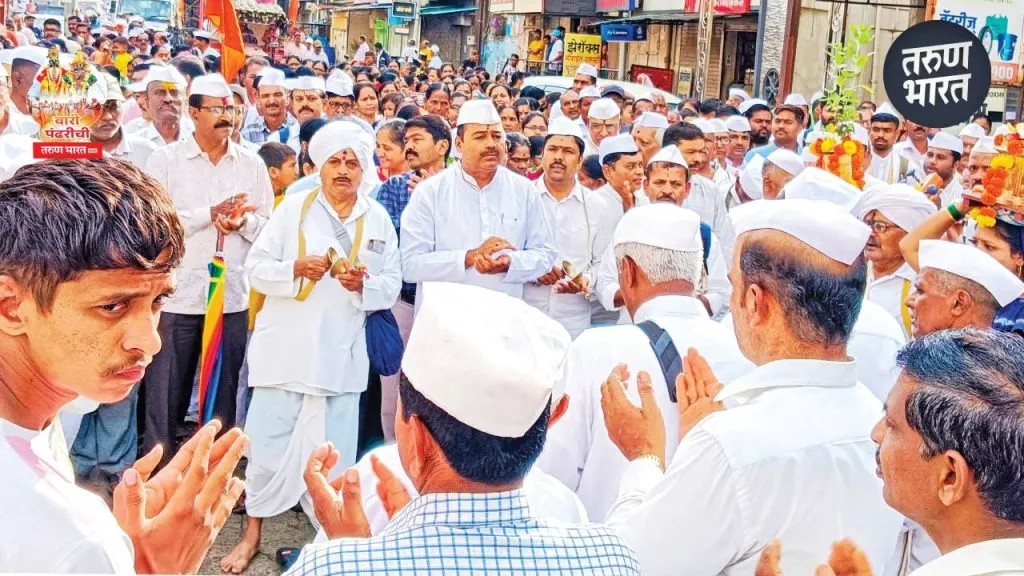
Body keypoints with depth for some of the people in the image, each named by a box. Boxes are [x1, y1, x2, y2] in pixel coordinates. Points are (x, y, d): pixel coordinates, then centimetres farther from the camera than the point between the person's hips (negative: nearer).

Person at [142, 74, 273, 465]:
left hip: (232, 296, 2)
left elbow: (269, 225, 7)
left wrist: (243, 221, -13)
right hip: (177, 295, -2)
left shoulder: (252, 164, 8)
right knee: (166, 393, 6)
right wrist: (210, 214, -14)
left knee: (223, 393, 11)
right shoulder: (165, 159, 0)